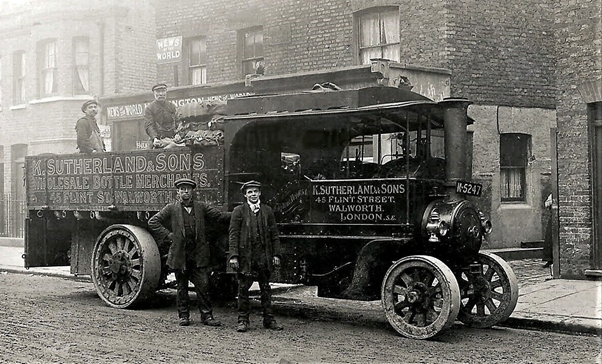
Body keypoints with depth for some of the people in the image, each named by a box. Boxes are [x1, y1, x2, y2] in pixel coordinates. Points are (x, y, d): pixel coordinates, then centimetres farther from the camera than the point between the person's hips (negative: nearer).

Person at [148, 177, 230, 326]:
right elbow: (153, 222, 3)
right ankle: (183, 316, 19)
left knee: (203, 285, -3)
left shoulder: (201, 207, 9)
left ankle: (206, 315, 6)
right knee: (182, 287, 8)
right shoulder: (171, 208, 3)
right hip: (180, 254, -1)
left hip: (199, 254, 1)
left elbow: (219, 216, 8)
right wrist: (168, 236, -3)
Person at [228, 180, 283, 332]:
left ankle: (269, 320, 14)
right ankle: (243, 320, 10)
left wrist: (276, 254, 4)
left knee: (266, 289, 7)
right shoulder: (238, 211, 2)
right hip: (245, 255, -2)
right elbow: (233, 234, -3)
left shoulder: (267, 211, 11)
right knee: (243, 288, 2)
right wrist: (233, 256, -11)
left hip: (264, 256, 2)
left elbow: (274, 235, 11)